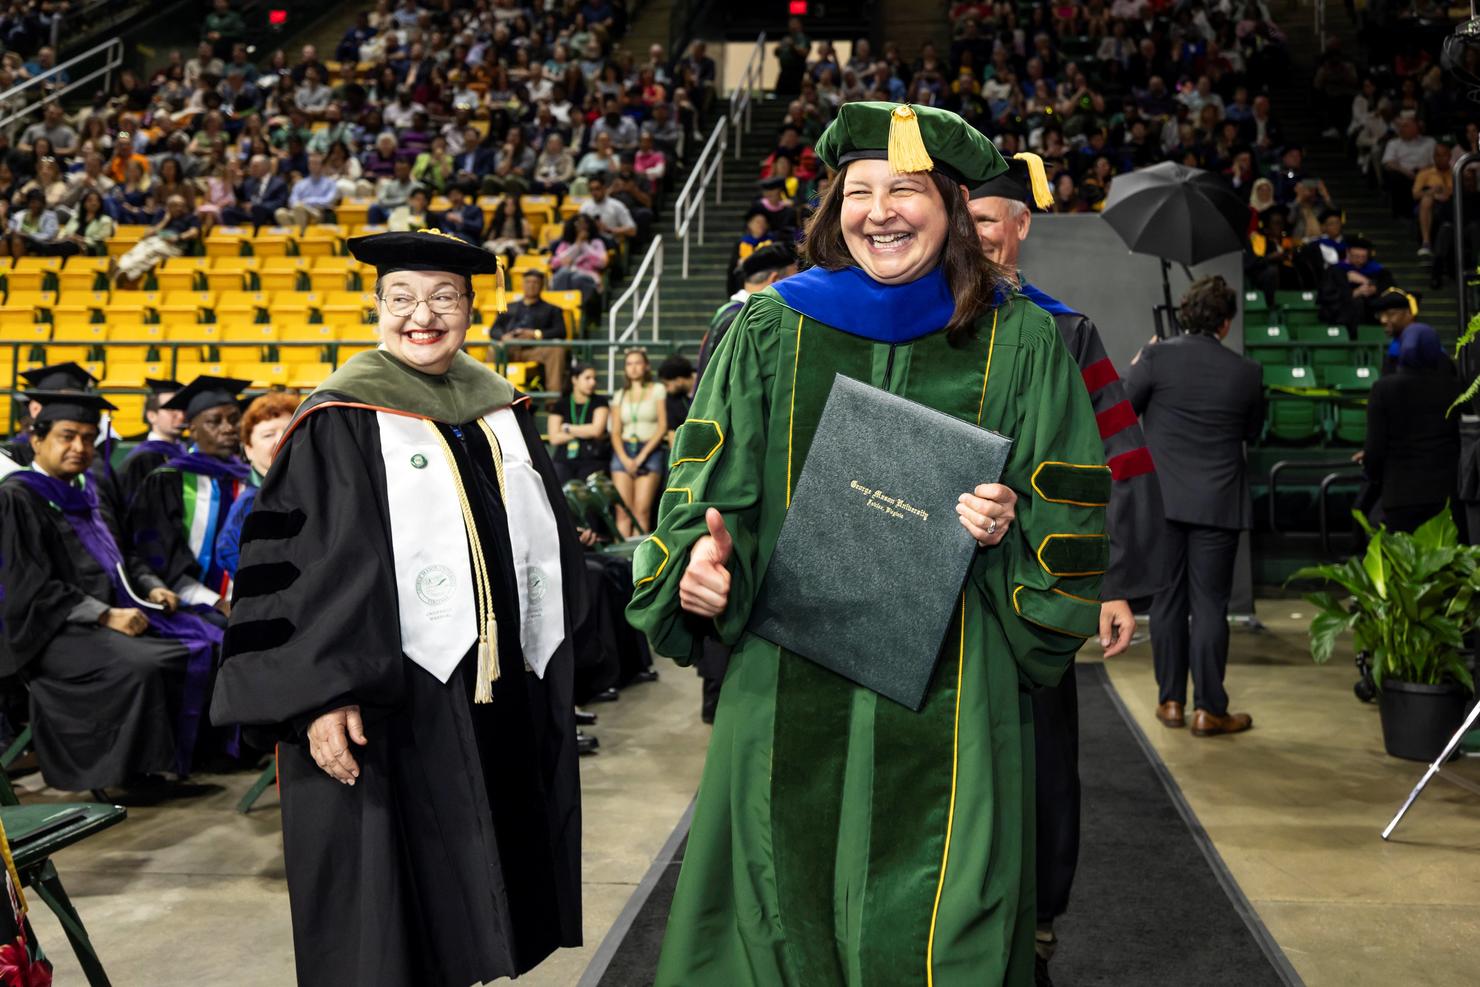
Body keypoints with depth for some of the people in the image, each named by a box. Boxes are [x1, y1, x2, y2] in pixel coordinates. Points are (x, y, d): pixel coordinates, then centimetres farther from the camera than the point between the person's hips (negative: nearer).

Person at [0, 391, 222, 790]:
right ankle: (133, 771, -18)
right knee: (137, 666, -33)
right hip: (55, 627, -9)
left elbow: (119, 557, 25)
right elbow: (33, 587, -16)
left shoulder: (82, 492, 18)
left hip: (115, 610, 9)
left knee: (204, 645, -4)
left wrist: (151, 588, 4)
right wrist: (105, 616, -22)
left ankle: (196, 753, -1)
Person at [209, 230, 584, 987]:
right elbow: (290, 568, -11)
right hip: (391, 702, -5)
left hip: (505, 698, 6)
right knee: (394, 917, 1)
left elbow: (544, 541, 17)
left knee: (472, 905, 15)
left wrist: (543, 661, 14)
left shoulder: (501, 413, 11)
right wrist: (321, 694, -19)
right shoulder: (337, 423, -6)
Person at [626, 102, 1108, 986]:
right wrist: (697, 561, -14)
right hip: (790, 687, 1)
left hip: (947, 689, -1)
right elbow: (713, 483, 6)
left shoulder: (1019, 341, 3)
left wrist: (1012, 522, -15)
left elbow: (1071, 507, 6)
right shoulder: (771, 329, 6)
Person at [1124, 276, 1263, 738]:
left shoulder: (1157, 357, -9)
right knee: (1209, 604, 3)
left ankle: (1171, 701, 17)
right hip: (1218, 504, -1)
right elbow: (1253, 430, 10)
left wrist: (1135, 367, 12)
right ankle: (1209, 709, 6)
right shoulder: (1245, 372, -4)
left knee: (1168, 599, 10)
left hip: (1163, 498, 1)